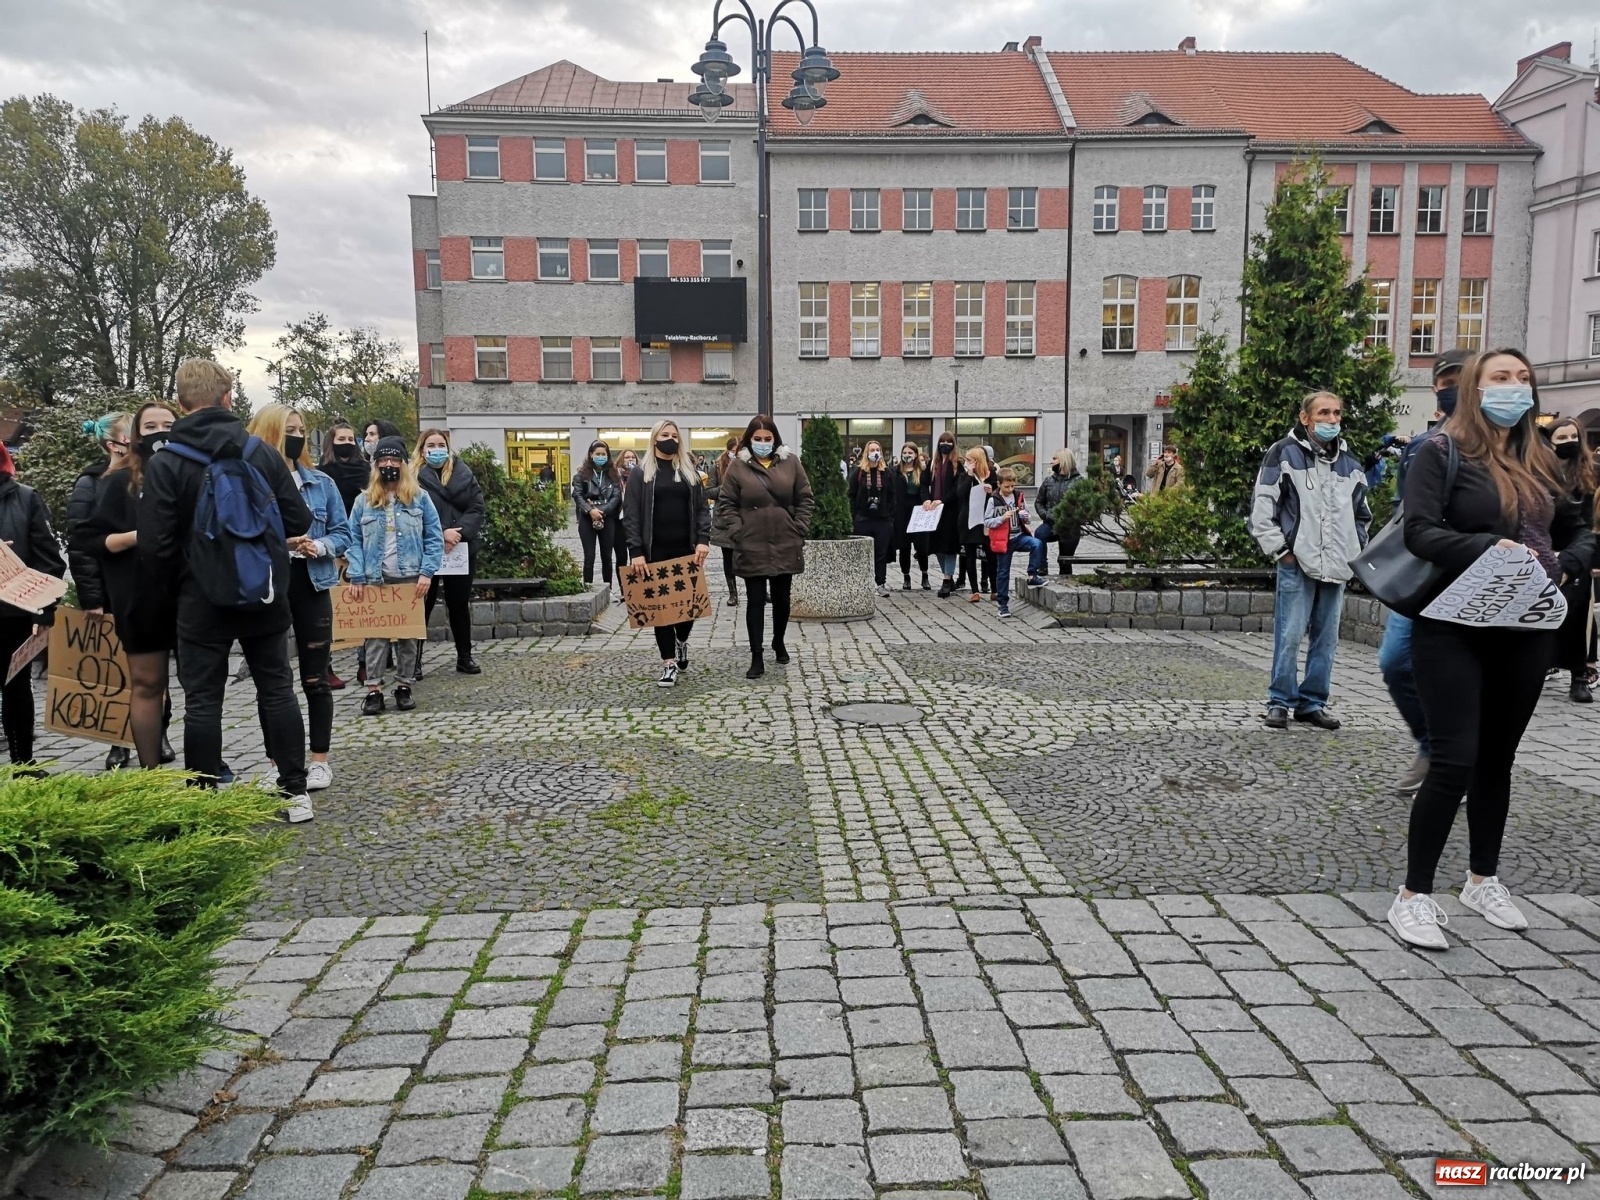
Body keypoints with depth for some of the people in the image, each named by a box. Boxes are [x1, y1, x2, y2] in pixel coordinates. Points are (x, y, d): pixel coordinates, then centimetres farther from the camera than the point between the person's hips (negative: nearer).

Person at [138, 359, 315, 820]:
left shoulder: (164, 463, -9)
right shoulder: (263, 453, -3)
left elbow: (155, 544, -11)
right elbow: (299, 521, -1)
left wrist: (173, 583, 8)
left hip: (202, 601, -2)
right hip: (265, 597, 2)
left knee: (202, 702, 6)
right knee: (277, 692, 10)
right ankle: (295, 793, 14)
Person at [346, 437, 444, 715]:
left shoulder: (419, 498, 3)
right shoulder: (364, 501, 6)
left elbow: (434, 538, 0)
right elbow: (354, 541, 4)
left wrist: (427, 572, -10)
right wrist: (356, 577, -6)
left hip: (410, 578, 0)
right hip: (374, 579, 1)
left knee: (408, 634, 7)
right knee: (375, 634, 1)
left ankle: (404, 687, 15)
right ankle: (374, 689, 4)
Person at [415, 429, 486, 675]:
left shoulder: (464, 474, 7)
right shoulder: (414, 476, -2)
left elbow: (477, 507, -1)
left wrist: (459, 532, -16)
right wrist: (441, 533, -22)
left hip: (461, 550, 3)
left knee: (459, 604, 12)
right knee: (423, 605, 2)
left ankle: (465, 657, 21)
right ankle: (414, 660, 10)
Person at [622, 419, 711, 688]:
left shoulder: (690, 472, 12)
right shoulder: (640, 474, 3)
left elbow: (702, 508, 8)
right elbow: (631, 515, -2)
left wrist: (703, 539, -8)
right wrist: (636, 551, -12)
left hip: (687, 550, 2)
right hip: (656, 551, -2)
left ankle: (682, 641, 35)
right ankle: (669, 663, 6)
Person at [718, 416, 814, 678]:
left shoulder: (791, 462, 3)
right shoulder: (737, 466, -1)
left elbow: (804, 499, 5)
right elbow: (727, 504, 0)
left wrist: (800, 530, -3)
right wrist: (737, 533, -11)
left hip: (785, 545, 2)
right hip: (752, 547, -2)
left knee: (782, 599, 14)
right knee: (755, 601, 1)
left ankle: (778, 642, 37)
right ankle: (756, 658, 5)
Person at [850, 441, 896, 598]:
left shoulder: (886, 472, 7)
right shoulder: (858, 472, 1)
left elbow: (891, 496, 8)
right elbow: (852, 496, 0)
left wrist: (891, 517, 0)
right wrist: (854, 517, -6)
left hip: (883, 520, 2)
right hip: (863, 520, -2)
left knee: (882, 553, 3)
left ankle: (881, 583, 8)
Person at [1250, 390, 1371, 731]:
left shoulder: (1349, 462, 16)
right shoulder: (1284, 453, -1)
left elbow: (1362, 514, 27)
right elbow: (1262, 508, -5)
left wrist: (1355, 551, 16)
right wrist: (1279, 549, -9)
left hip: (1337, 567, 6)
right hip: (1297, 564, -5)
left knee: (1326, 638, 8)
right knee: (1289, 635, -5)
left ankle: (1313, 703, 18)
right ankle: (1281, 701, 6)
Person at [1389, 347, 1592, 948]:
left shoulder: (1540, 462, 14)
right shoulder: (1442, 452, -5)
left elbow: (1581, 532, 21)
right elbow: (1420, 532, -17)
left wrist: (1562, 564, 0)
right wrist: (1489, 548, -29)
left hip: (1527, 634, 6)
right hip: (1456, 631, -6)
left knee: (1497, 759, 15)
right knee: (1455, 760, -10)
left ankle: (1483, 880, 31)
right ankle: (1414, 895, 2)